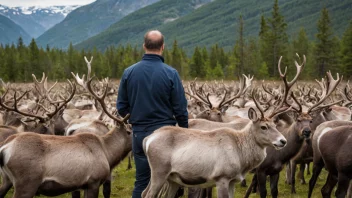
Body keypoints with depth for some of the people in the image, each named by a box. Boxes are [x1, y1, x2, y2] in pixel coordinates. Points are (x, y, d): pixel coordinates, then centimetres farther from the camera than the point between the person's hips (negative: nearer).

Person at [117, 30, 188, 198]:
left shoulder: (129, 72, -3)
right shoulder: (170, 74, -11)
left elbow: (121, 108, 3)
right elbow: (180, 109, -7)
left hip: (139, 134, 3)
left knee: (141, 181, 11)